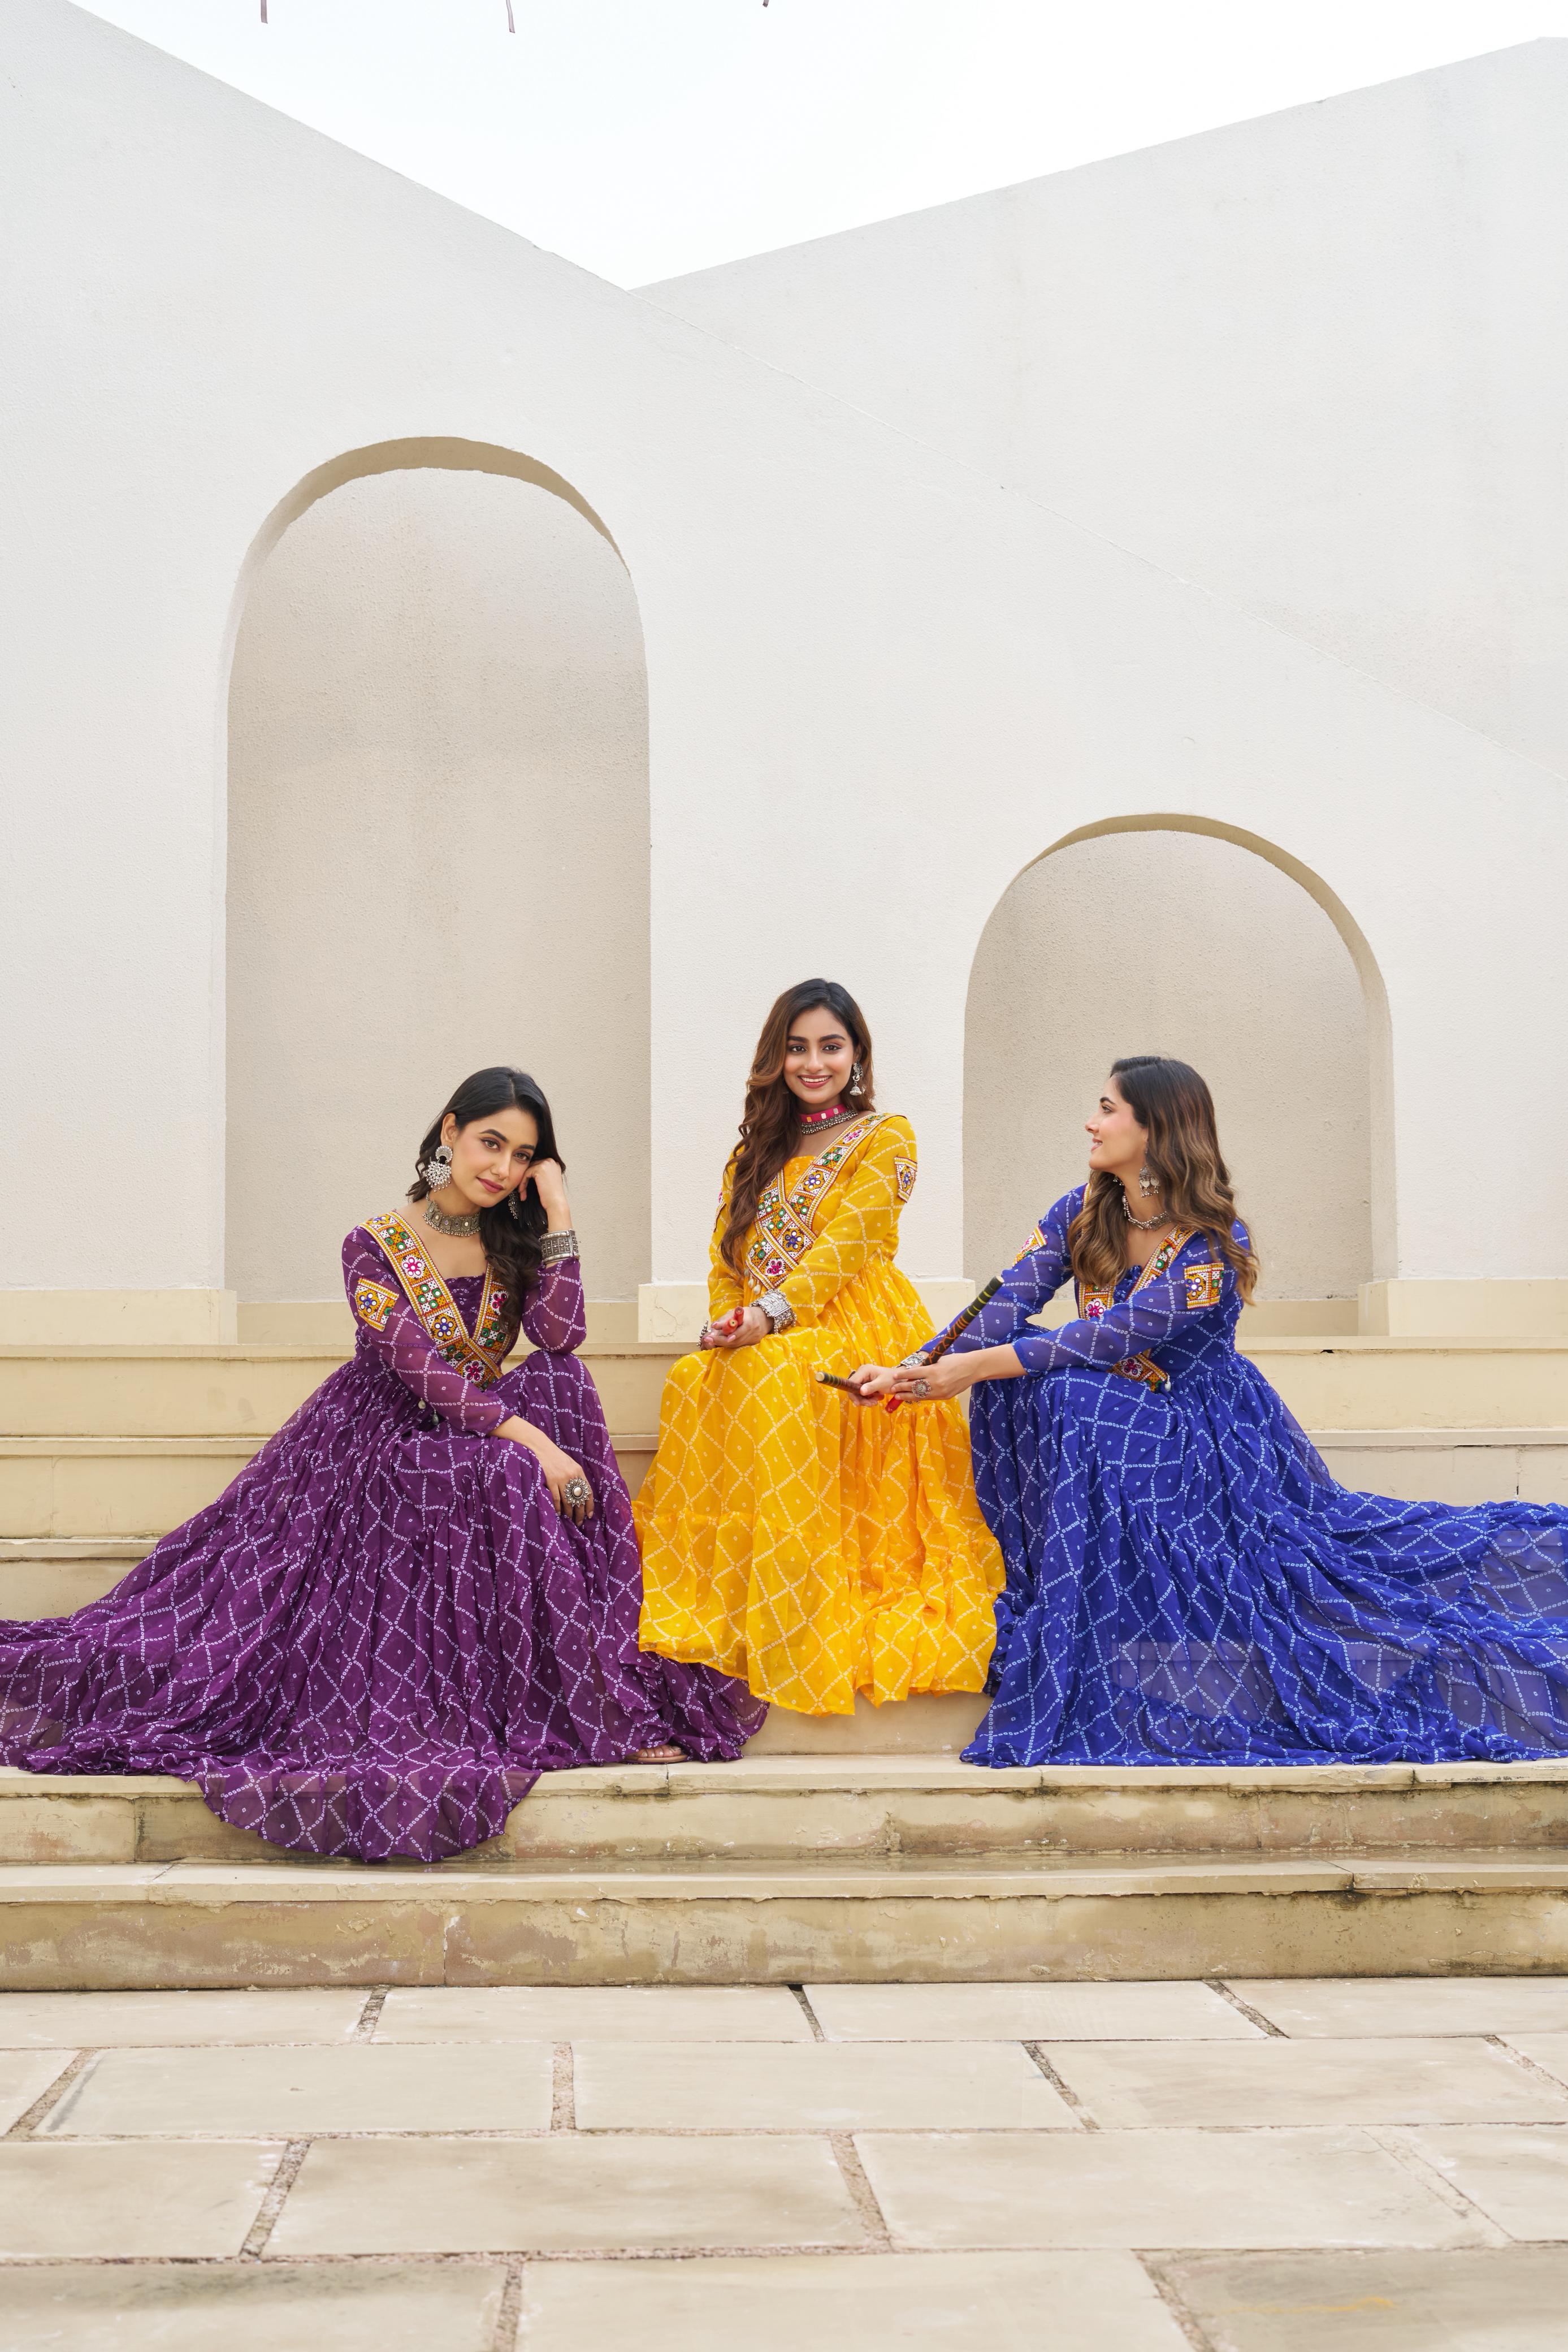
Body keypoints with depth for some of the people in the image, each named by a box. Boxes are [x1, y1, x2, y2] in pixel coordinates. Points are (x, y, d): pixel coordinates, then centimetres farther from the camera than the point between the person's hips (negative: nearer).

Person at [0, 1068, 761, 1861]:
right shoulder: (377, 1245, -6)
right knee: (510, 1475, -34)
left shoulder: (515, 1241, 7)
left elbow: (560, 1336, -12)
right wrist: (529, 1440, -31)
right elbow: (419, 1366, -20)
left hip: (480, 1432, 4)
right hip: (382, 1439, -4)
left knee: (561, 1383, -26)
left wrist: (557, 1214, -13)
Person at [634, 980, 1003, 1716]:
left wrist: (771, 1313, -22)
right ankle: (699, 1601, -28)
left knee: (775, 1377, -38)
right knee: (693, 1380, -31)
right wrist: (724, 1320, -7)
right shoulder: (758, 1148, 24)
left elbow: (845, 1244, -9)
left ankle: (800, 1635, -35)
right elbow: (728, 1251, 16)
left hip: (852, 1326, -5)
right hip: (757, 1340, 5)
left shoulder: (884, 1137, 6)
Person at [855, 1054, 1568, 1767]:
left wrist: (975, 1367, -28)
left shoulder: (1212, 1248, -20)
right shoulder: (1085, 1211, 0)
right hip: (1115, 1422, 6)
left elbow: (1111, 1339, -27)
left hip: (1204, 1432, -6)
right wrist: (918, 1370, -23)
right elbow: (1010, 1300, -7)